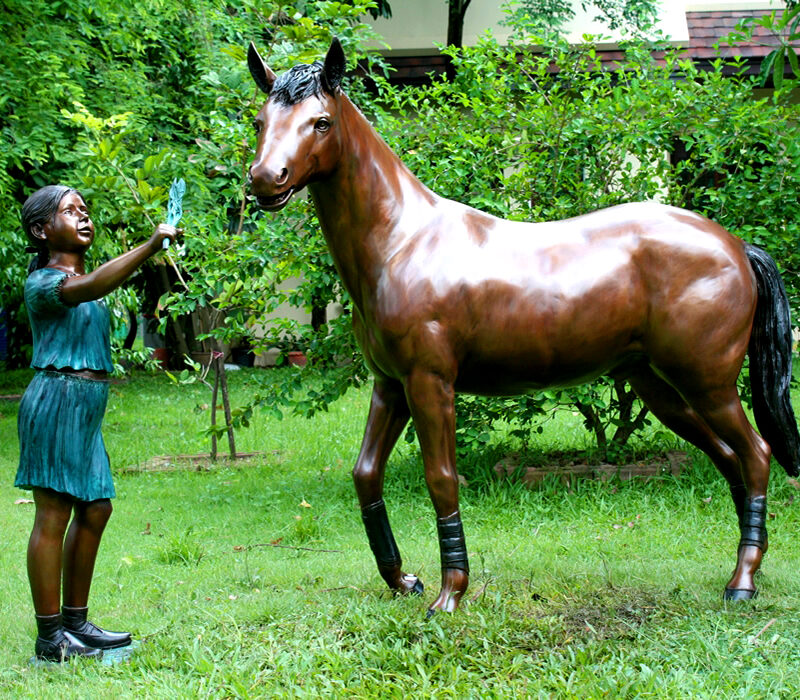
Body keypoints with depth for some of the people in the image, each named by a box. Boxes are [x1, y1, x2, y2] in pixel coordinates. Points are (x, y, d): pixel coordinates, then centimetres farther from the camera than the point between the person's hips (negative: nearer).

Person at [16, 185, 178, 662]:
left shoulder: (83, 277, 20)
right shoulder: (43, 283, -9)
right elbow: (88, 288, -30)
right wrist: (150, 247, -38)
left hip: (87, 407, 9)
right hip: (57, 399, -9)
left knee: (95, 510, 11)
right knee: (53, 514, -6)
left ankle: (76, 622, 21)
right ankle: (50, 636, -1)